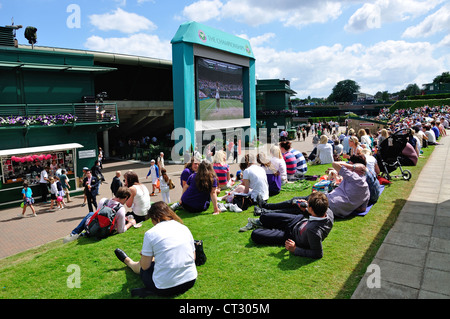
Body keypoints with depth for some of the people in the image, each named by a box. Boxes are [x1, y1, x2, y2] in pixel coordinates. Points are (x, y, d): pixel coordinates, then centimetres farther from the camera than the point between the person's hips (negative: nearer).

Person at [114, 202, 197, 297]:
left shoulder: (150, 233, -10)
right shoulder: (185, 228, 3)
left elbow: (145, 266, -4)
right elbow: (193, 257, 10)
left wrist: (144, 255, 18)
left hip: (165, 289, -5)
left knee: (141, 266, 24)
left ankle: (128, 261, 55)